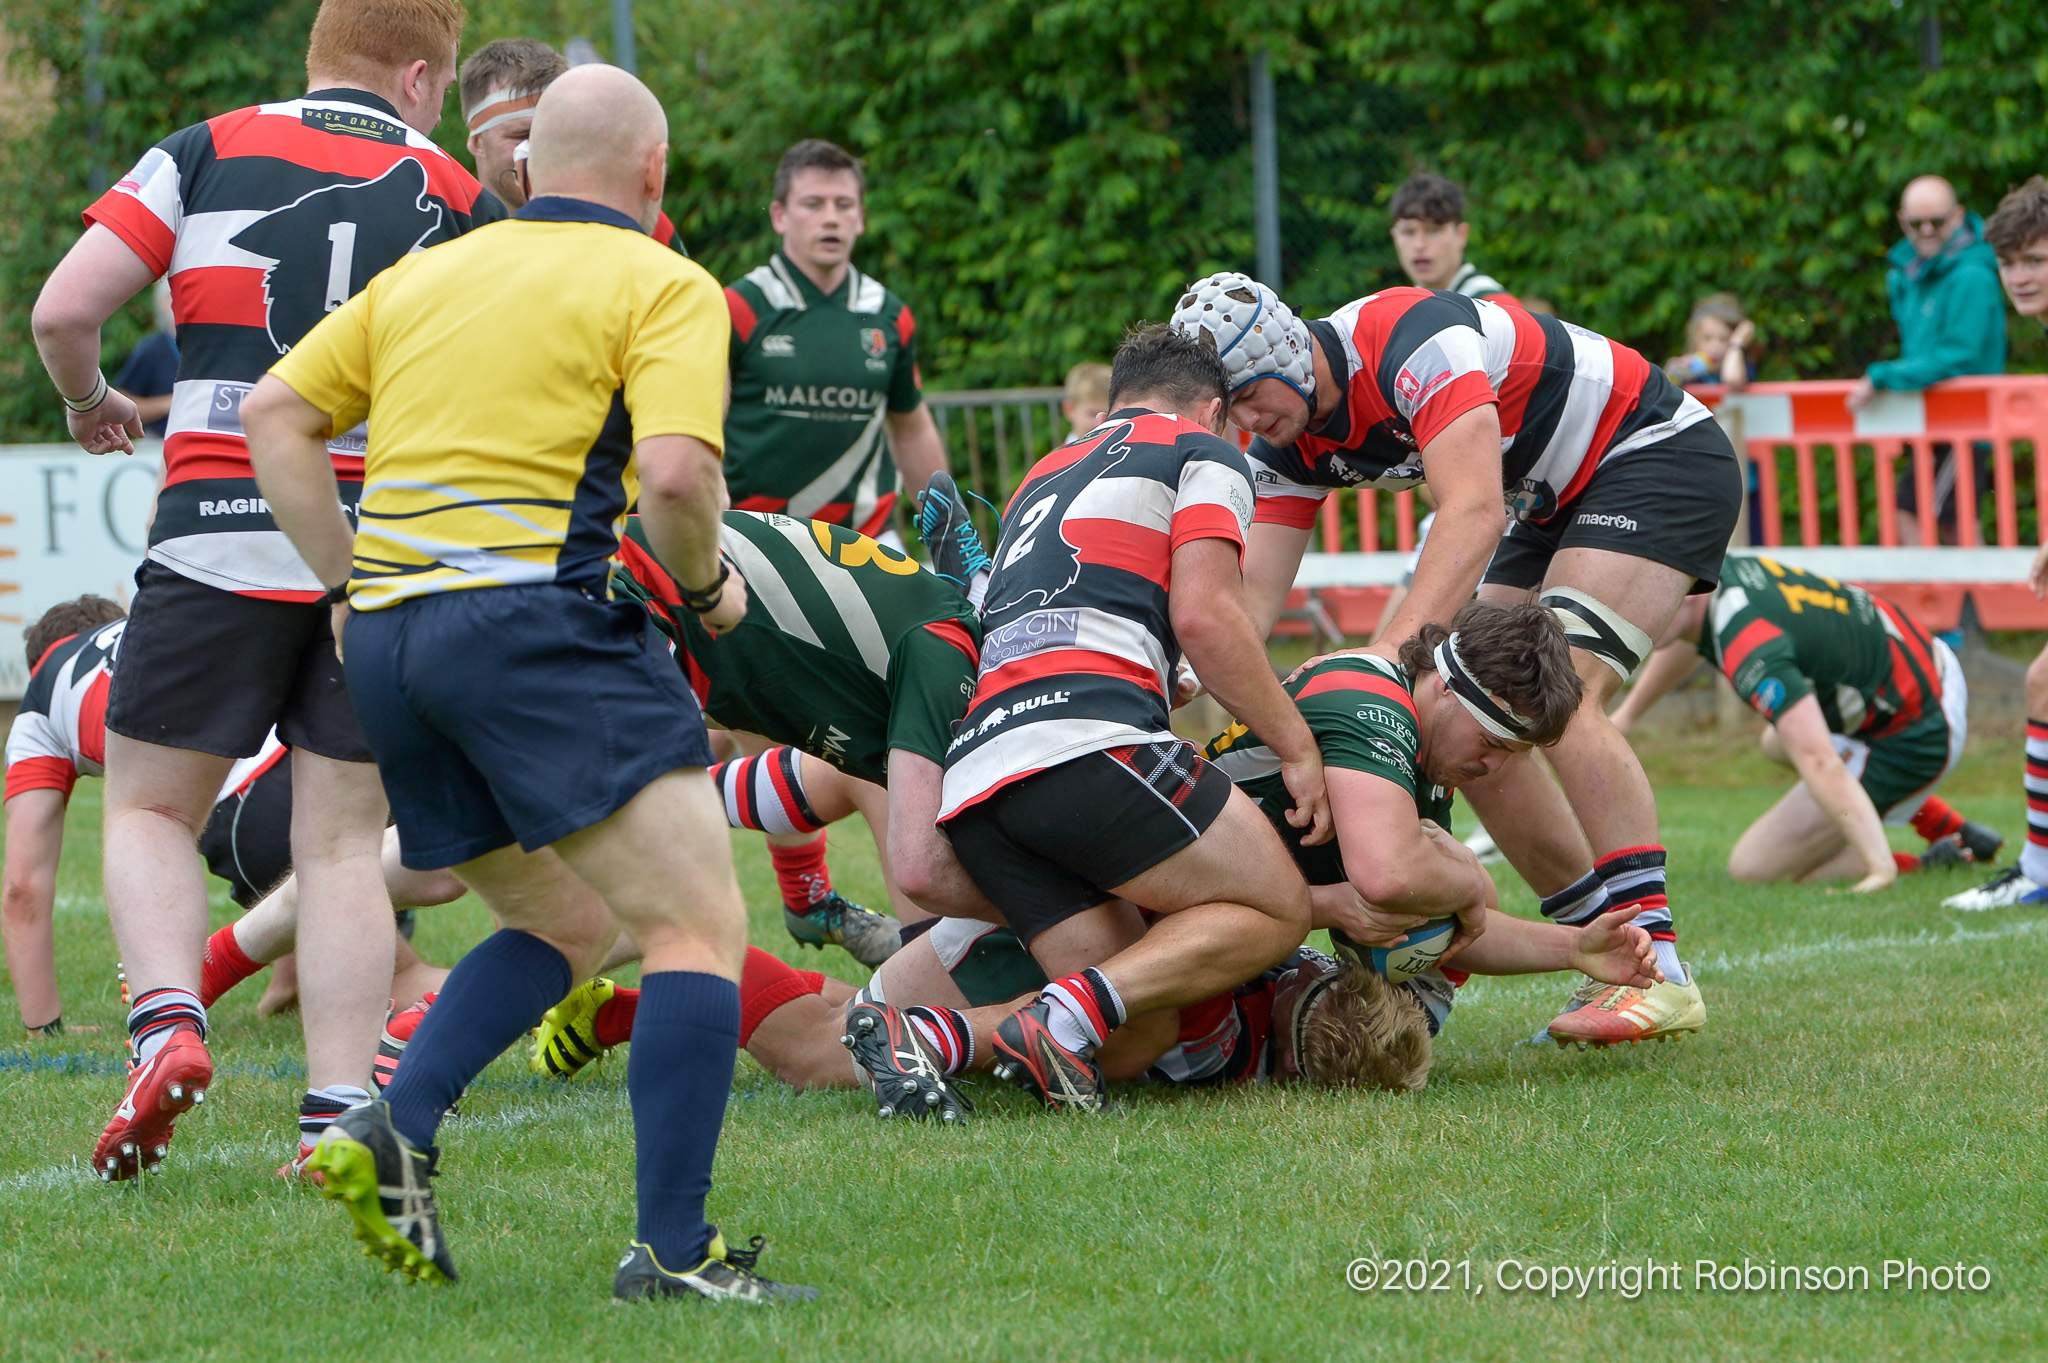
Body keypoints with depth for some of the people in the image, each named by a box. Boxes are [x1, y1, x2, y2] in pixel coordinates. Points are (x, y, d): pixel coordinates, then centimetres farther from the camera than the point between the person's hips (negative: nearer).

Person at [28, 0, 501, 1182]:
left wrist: (91, 403, 17)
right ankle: (338, 1110, -1)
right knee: (343, 845, 9)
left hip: (221, 538, -1)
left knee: (151, 809, 12)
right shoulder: (458, 198, 7)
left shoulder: (207, 152, 4)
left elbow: (63, 311, -3)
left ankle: (169, 1026, -12)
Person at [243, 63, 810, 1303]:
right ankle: (673, 1250, -17)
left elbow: (276, 415, 17)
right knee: (700, 926, -7)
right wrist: (708, 583, 5)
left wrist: (351, 581, 19)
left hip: (389, 639, 8)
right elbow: (676, 472, -14)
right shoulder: (664, 287, 2)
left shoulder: (426, 273, 20)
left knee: (568, 926, 21)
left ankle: (392, 1131, 2)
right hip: (539, 623, -8)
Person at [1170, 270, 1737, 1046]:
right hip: (1559, 506, 9)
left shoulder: (1410, 339, -29)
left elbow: (1474, 515, -38)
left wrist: (1392, 650, -48)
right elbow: (1250, 590, -6)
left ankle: (1657, 971, -28)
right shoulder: (1288, 444, -3)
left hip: (1661, 456, -9)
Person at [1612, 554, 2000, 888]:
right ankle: (1951, 831, 31)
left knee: (1753, 868, -5)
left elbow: (1820, 764, -45)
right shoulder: (1721, 570, -5)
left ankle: (1928, 867, -2)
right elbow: (1688, 640, 21)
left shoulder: (1751, 652, -35)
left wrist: (1881, 868, -52)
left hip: (1911, 742, -9)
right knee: (1778, 743, 39)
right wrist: (1626, 716, 31)